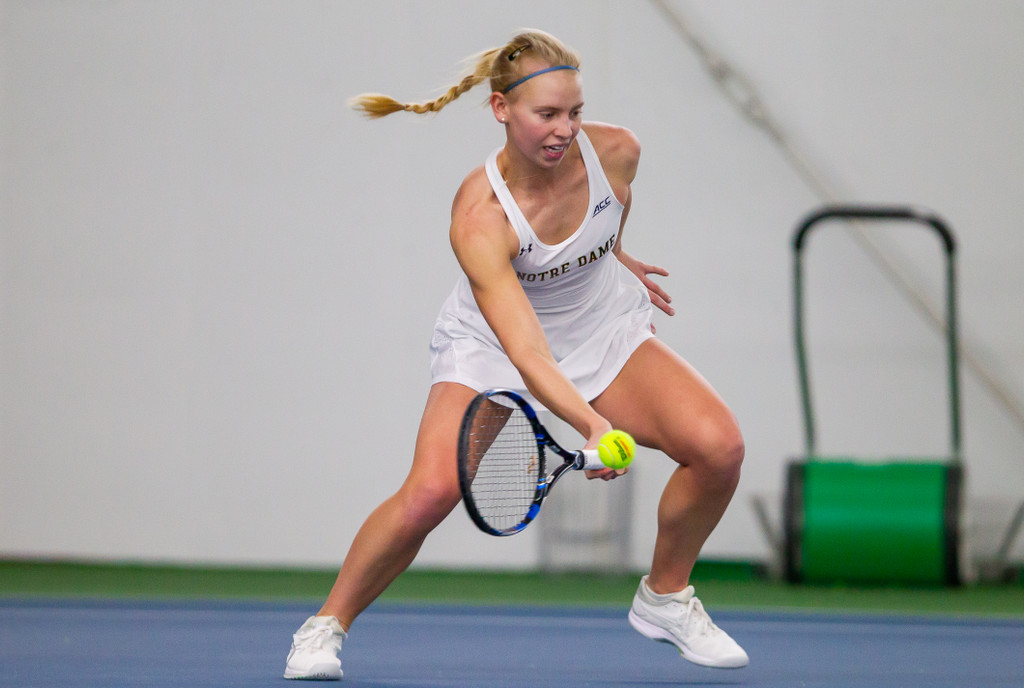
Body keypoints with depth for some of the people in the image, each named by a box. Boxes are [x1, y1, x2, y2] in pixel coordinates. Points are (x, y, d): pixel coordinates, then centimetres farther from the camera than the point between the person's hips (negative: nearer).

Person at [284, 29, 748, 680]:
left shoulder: (615, 151, -20)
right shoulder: (479, 217, -34)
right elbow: (524, 352, -41)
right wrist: (594, 426, -55)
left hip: (606, 328, 4)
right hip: (489, 347, -4)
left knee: (719, 446, -17)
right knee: (431, 490, -28)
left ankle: (664, 599, 8)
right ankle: (326, 626, -4)